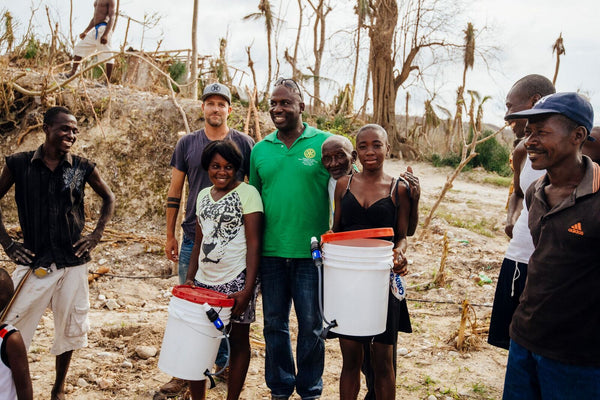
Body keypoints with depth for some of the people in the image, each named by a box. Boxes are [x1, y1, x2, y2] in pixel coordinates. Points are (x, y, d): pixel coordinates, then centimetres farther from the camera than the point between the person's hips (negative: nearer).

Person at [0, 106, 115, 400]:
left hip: (73, 262, 1)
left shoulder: (82, 168, 0)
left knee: (69, 328, 11)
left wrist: (96, 235, 3)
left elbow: (109, 199, 13)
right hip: (33, 261, -1)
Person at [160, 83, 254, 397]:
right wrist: (170, 235, 8)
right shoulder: (187, 143, 6)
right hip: (193, 238, 2)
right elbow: (175, 191, 10)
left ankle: (224, 363, 25)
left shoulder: (244, 144, 2)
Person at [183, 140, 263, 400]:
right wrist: (190, 278, 10)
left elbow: (253, 244, -10)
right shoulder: (203, 195, 13)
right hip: (205, 280, 5)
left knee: (238, 340, 6)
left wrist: (248, 289, -16)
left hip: (236, 281, -5)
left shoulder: (247, 193, -6)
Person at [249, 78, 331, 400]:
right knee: (274, 324, 13)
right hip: (271, 252, 3)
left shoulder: (325, 144, -3)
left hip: (311, 252, -3)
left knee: (310, 325, 8)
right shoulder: (260, 150, 8)